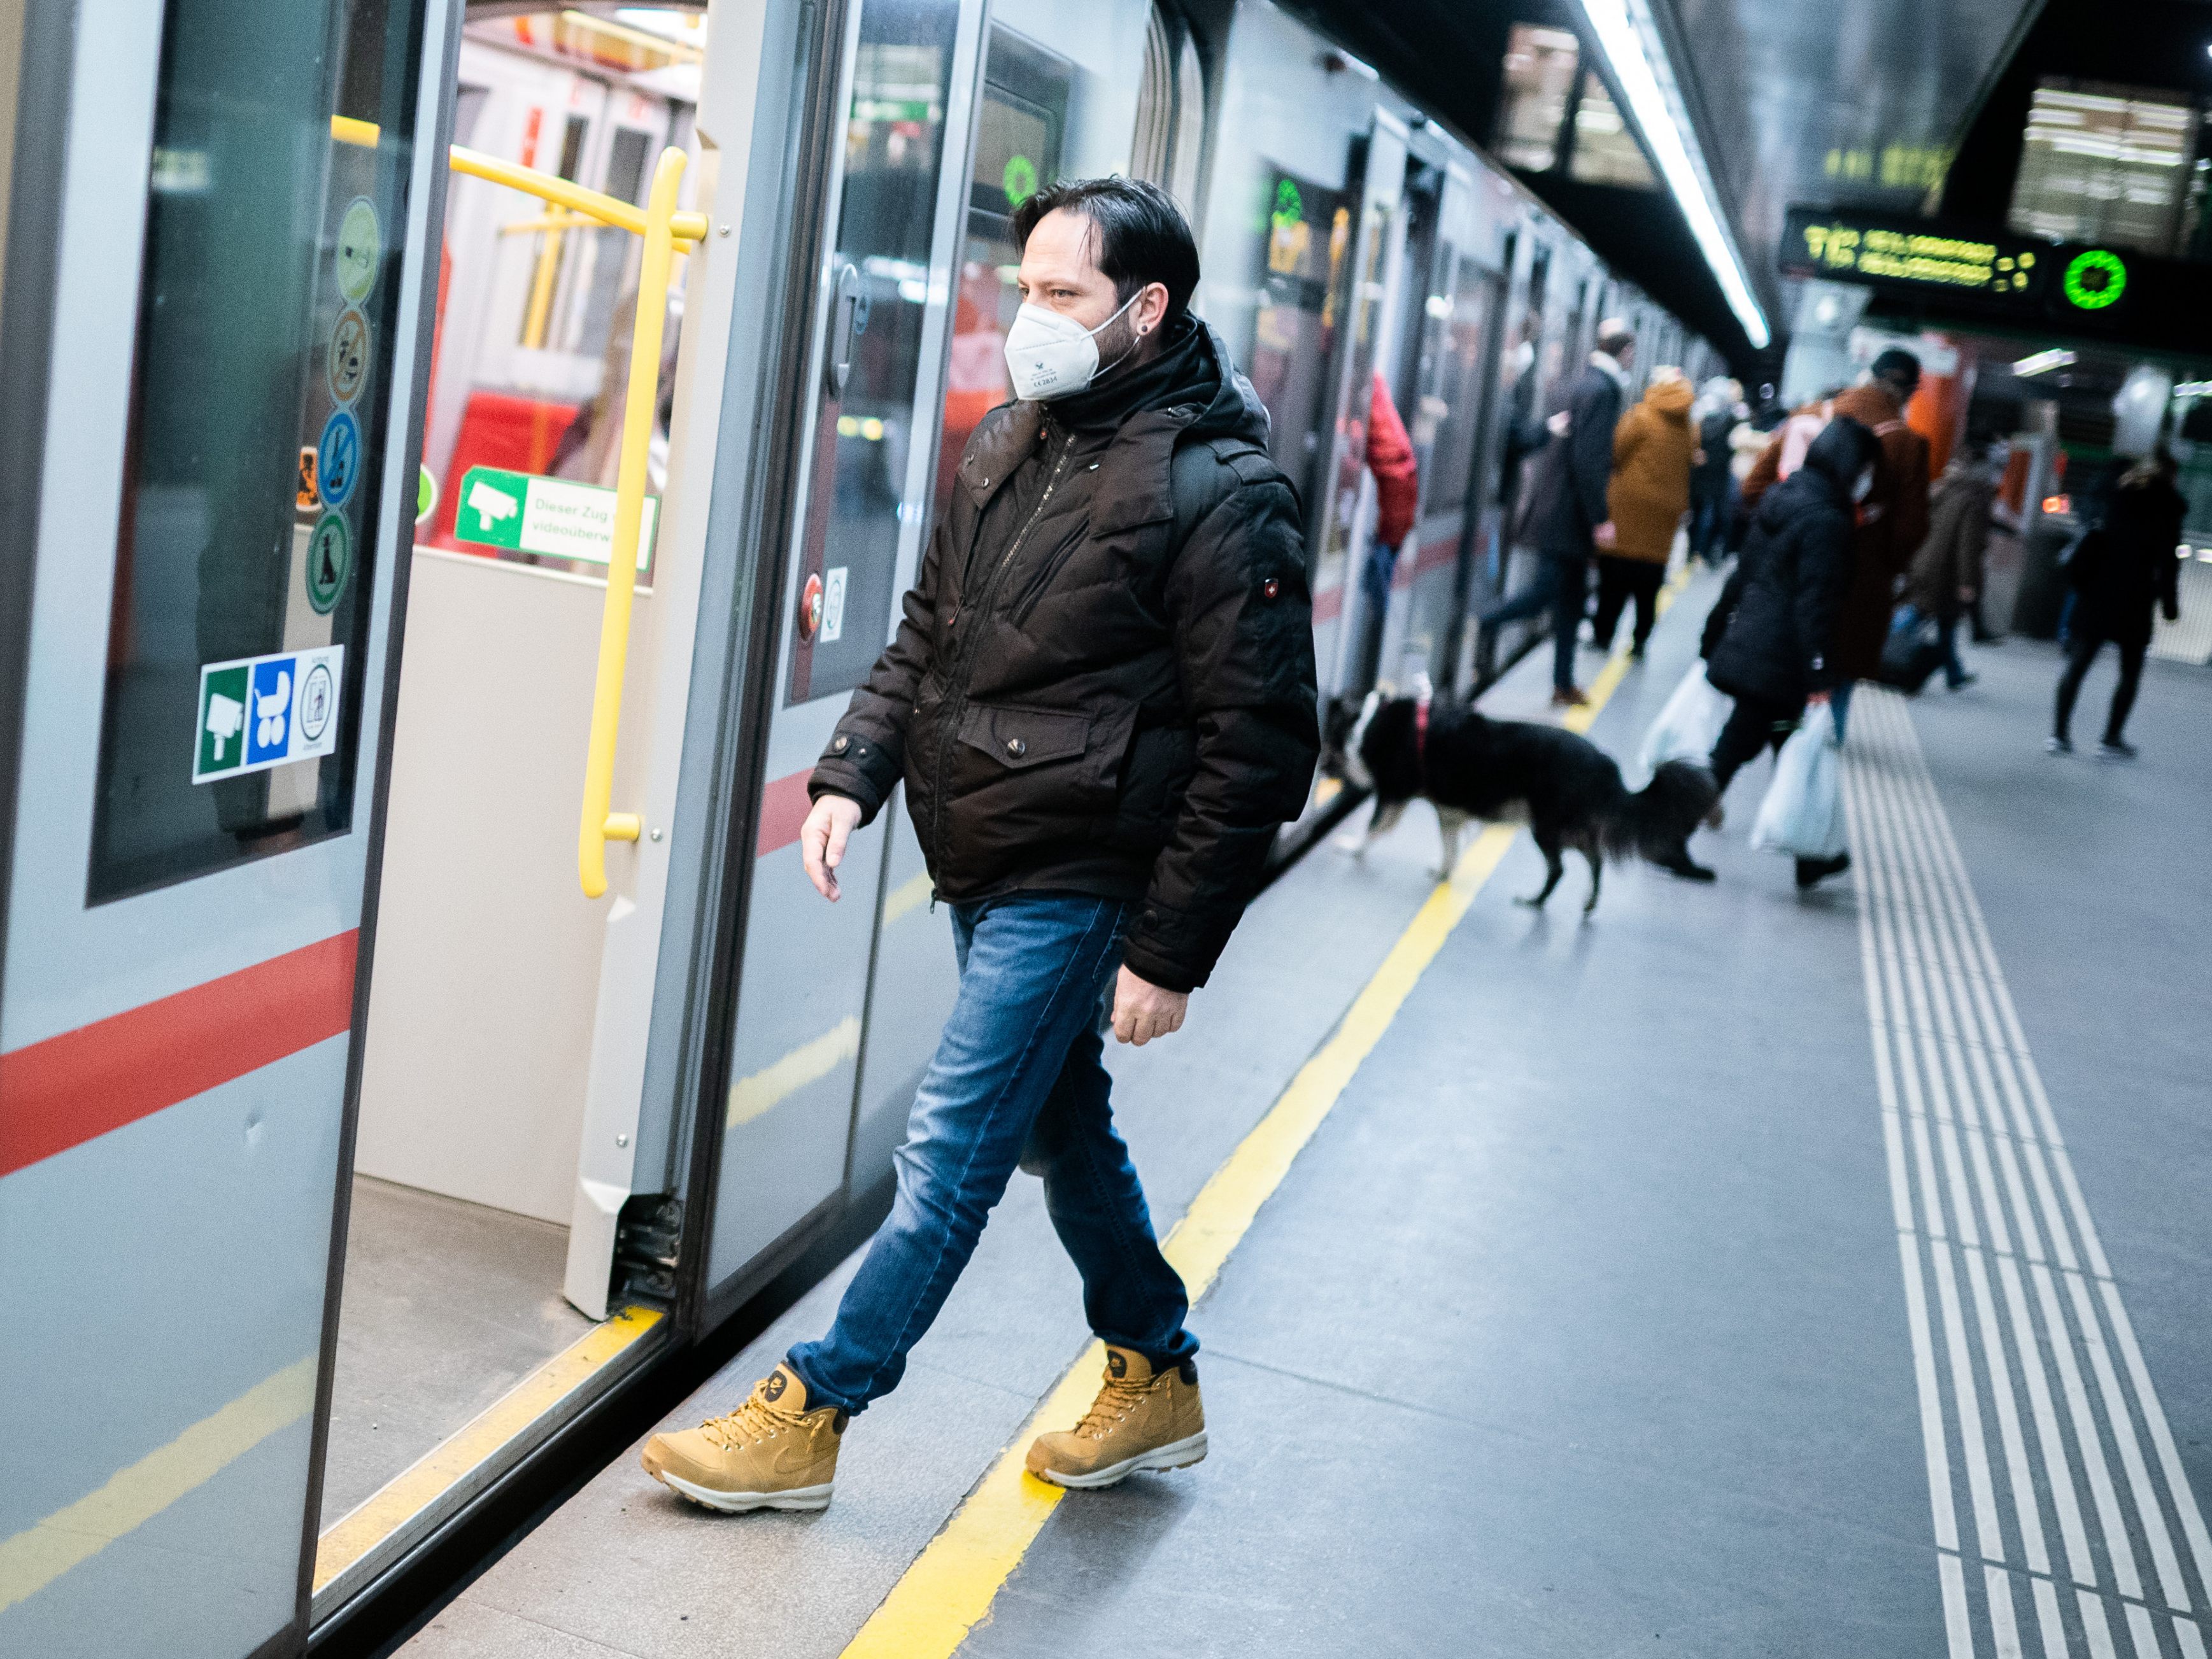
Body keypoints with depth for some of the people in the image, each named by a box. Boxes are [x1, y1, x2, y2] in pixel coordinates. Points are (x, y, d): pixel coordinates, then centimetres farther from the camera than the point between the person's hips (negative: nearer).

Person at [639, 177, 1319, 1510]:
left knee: (952, 1151, -2)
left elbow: (1257, 748, -16)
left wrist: (1172, 949, -16)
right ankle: (1158, 1379, 36)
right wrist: (853, 775, 3)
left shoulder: (1222, 493, -16)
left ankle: (809, 1416, 10)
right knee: (1063, 1126, 19)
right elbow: (927, 634, 18)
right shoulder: (1013, 440, 8)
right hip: (985, 867, 9)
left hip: (1073, 886, -8)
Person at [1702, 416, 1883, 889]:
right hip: (1778, 666, -9)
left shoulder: (1782, 497, 10)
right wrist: (1820, 679, -19)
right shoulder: (1827, 521, -18)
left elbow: (1743, 575, 16)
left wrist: (1717, 634, 22)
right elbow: (1816, 605, -21)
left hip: (1743, 649, 9)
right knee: (1732, 752, 2)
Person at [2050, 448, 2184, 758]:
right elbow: (2168, 561, -8)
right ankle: (2112, 739, 7)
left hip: (2097, 593, 4)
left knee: (2077, 664, 5)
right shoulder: (2168, 506, -5)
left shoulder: (2119, 495, 9)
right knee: (2130, 672, 9)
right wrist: (2170, 605, -2)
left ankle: (2059, 733, 1)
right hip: (2135, 600, -4)